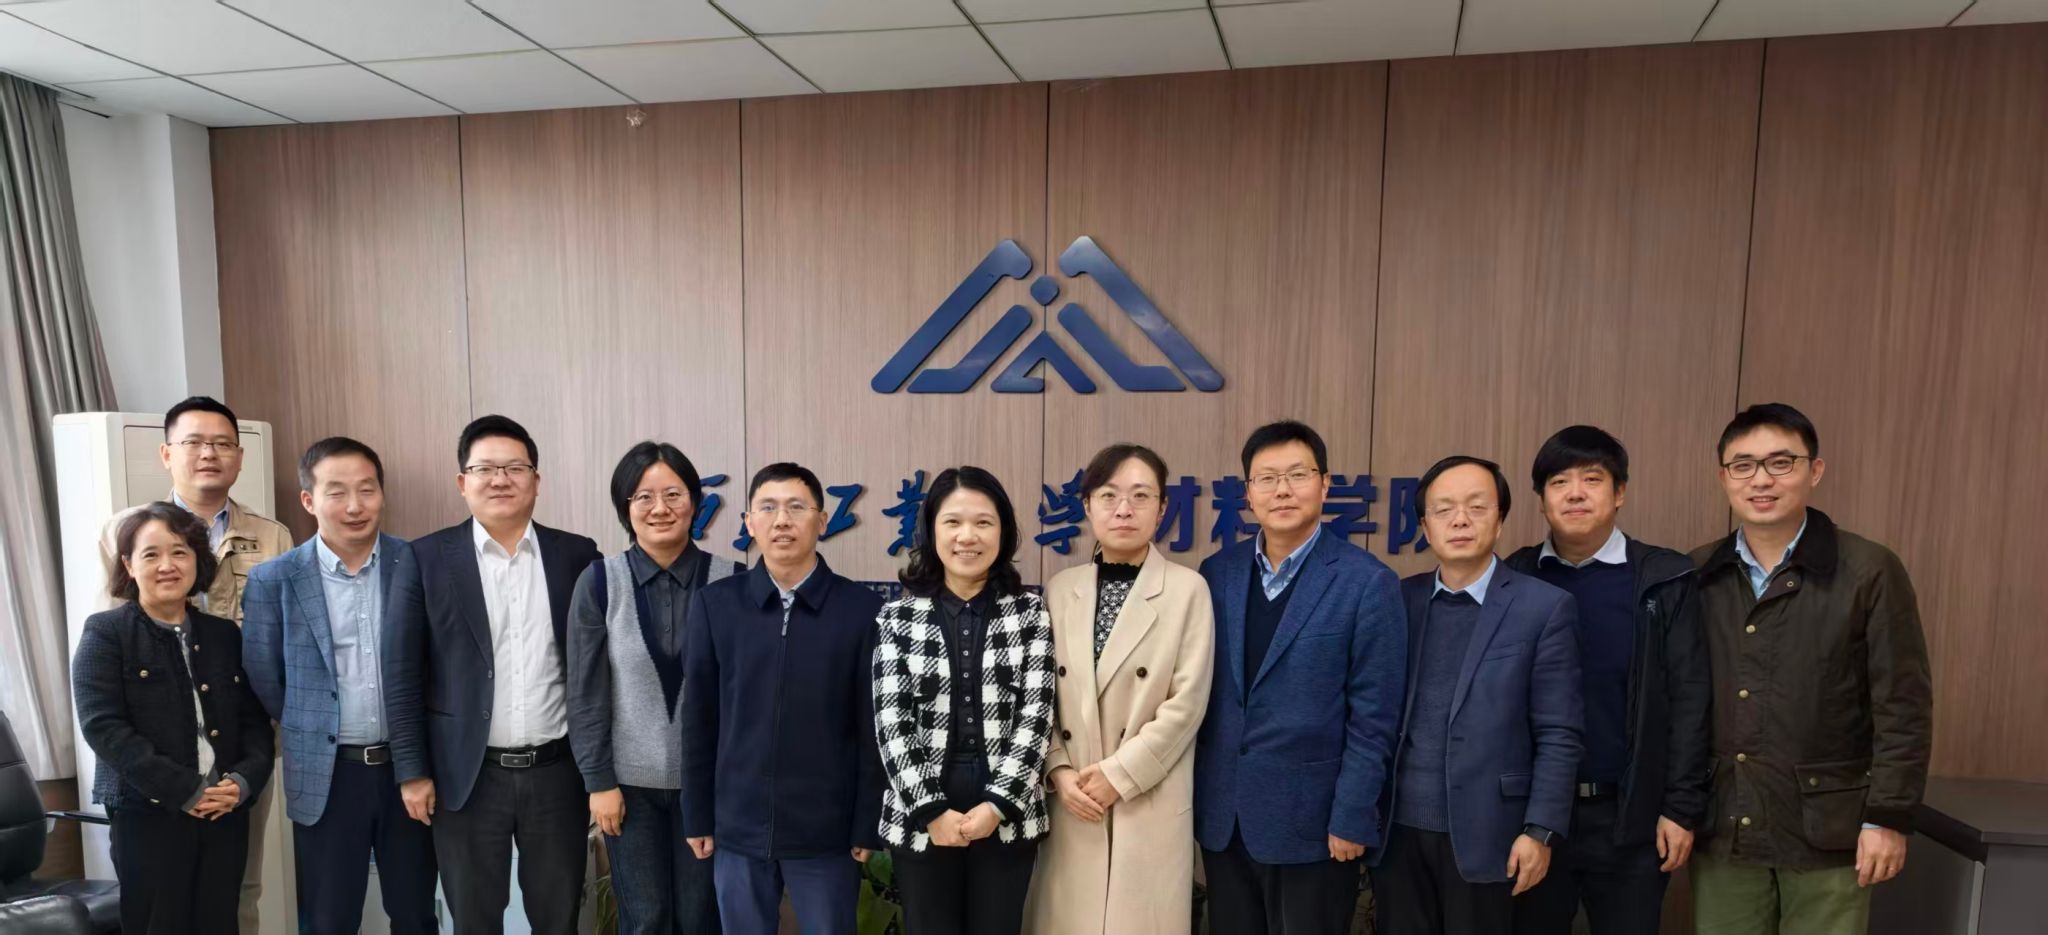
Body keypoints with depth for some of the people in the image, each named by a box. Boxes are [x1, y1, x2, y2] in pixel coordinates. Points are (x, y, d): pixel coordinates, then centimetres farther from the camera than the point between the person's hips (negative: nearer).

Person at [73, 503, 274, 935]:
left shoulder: (224, 633, 10)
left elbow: (255, 718, 9)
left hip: (225, 811, 4)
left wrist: (245, 780, -10)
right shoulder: (105, 632, -2)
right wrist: (185, 791, -16)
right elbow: (102, 726, -12)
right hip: (147, 814, -4)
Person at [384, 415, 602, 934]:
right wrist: (412, 771, -5)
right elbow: (403, 672, -2)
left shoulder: (578, 556, 1)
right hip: (469, 774, -1)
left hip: (558, 770, 1)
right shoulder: (426, 559, -2)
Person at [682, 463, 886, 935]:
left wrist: (869, 825, -3)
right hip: (738, 828, 2)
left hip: (828, 831, -1)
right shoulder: (714, 604, -1)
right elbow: (698, 719, 3)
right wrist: (697, 817, 4)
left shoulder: (863, 608, -6)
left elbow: (874, 727, -4)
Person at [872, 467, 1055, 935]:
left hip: (1007, 817, 0)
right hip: (921, 820, 0)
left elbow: (1036, 715, -4)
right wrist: (930, 809, -11)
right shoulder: (898, 616, 1)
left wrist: (997, 804, -13)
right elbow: (891, 723, -3)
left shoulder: (1030, 612, 2)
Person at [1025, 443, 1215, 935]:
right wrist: (1058, 771, -5)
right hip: (1073, 801, 3)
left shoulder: (1187, 588, -4)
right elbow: (1043, 696, 7)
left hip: (1150, 804, -3)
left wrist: (1119, 774, -10)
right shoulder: (1060, 589, 6)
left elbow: (1187, 702, -8)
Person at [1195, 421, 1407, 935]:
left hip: (1311, 820, -4)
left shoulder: (1368, 583, -10)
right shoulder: (1217, 572, 3)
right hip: (1222, 816, 4)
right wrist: (1189, 792, 7)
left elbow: (1373, 718, -10)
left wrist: (1351, 819, -11)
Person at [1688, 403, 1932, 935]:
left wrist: (1887, 817, -9)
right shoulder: (1696, 575, 3)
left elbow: (1903, 708, -6)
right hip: (1723, 829, 3)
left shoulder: (1869, 572, -5)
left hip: (1827, 829, -2)